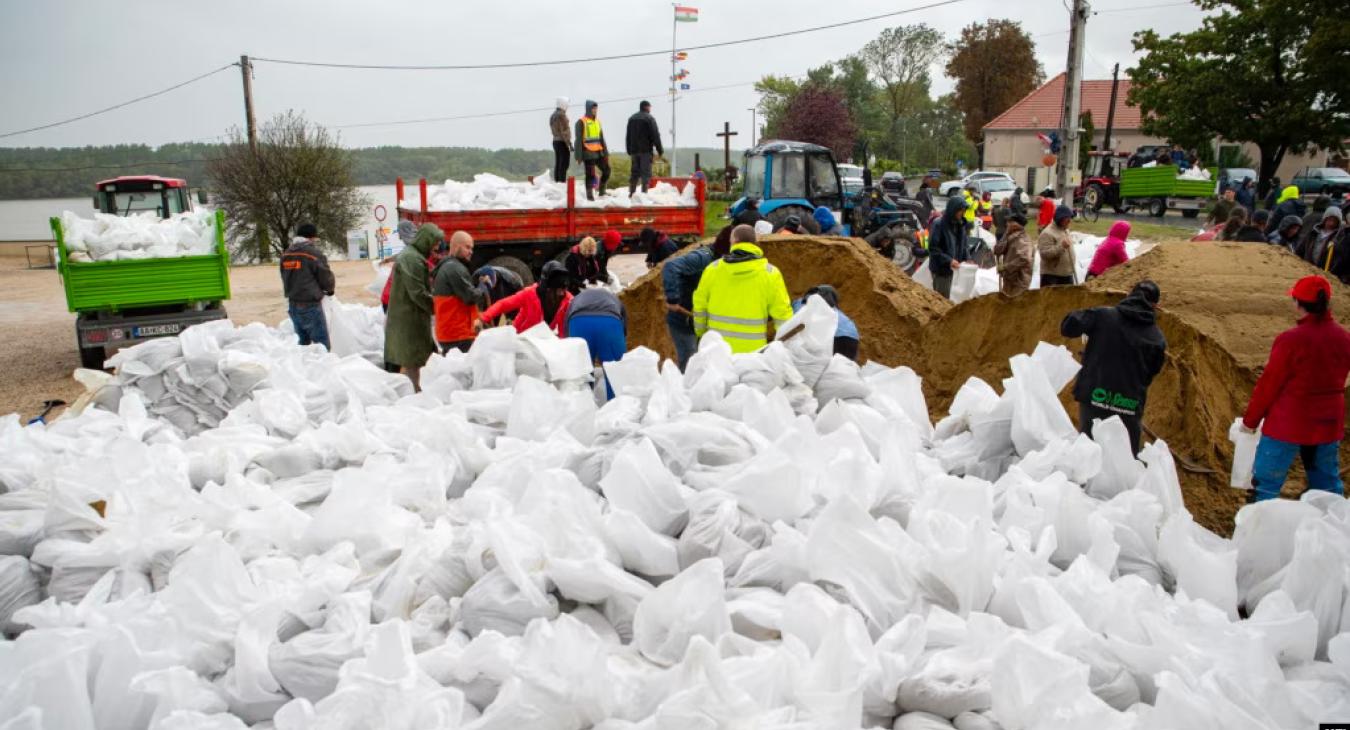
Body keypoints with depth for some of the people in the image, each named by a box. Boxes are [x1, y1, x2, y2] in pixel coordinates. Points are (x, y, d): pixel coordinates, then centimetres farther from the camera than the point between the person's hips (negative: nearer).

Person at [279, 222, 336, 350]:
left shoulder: (286, 254, 8)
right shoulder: (314, 253, -14)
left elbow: (286, 278, 13)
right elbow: (327, 278, -9)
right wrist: (330, 289, 13)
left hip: (292, 305, 8)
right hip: (310, 306, -8)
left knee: (303, 340, 19)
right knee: (322, 344, -4)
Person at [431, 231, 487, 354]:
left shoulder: (444, 267, 19)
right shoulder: (455, 269, -14)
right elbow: (472, 297, -17)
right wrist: (484, 287, 2)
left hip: (448, 332, 10)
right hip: (459, 334, -10)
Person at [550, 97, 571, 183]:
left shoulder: (552, 115, 14)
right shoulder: (561, 115, -14)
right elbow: (564, 131, -17)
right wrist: (569, 144, -16)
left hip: (555, 141, 9)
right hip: (562, 142, -9)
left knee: (557, 164, 10)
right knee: (564, 165, -9)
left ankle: (556, 182, 11)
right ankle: (562, 182, -13)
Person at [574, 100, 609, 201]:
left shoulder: (597, 121, 14)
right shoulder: (582, 122, -5)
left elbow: (601, 138, 18)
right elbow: (579, 140, -7)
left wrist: (606, 152, 14)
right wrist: (579, 156, -12)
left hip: (598, 152, 7)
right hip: (588, 153, -7)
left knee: (606, 170, 5)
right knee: (590, 174, -4)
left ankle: (601, 191, 21)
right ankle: (589, 195, 4)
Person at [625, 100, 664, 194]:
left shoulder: (631, 118, 15)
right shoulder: (649, 118, -7)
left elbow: (628, 136, 18)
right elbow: (655, 136, -10)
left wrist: (629, 150, 22)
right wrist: (660, 151, -7)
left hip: (634, 150, 6)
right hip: (646, 150, -6)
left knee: (635, 172, 11)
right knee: (646, 172, -5)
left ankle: (631, 193, 9)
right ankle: (644, 192, -11)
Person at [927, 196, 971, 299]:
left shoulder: (960, 224, 5)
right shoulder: (938, 224, -17)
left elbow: (964, 244, 15)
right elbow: (933, 248, -18)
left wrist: (967, 258, -2)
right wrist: (948, 260, -24)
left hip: (953, 267, 7)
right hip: (941, 268, -7)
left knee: (946, 297, 16)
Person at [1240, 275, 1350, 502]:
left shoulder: (1291, 340, -18)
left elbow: (1268, 384, -12)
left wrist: (1250, 420, -1)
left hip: (1288, 424, -6)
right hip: (1329, 423, 6)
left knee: (1266, 484, 2)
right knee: (1328, 485, 18)